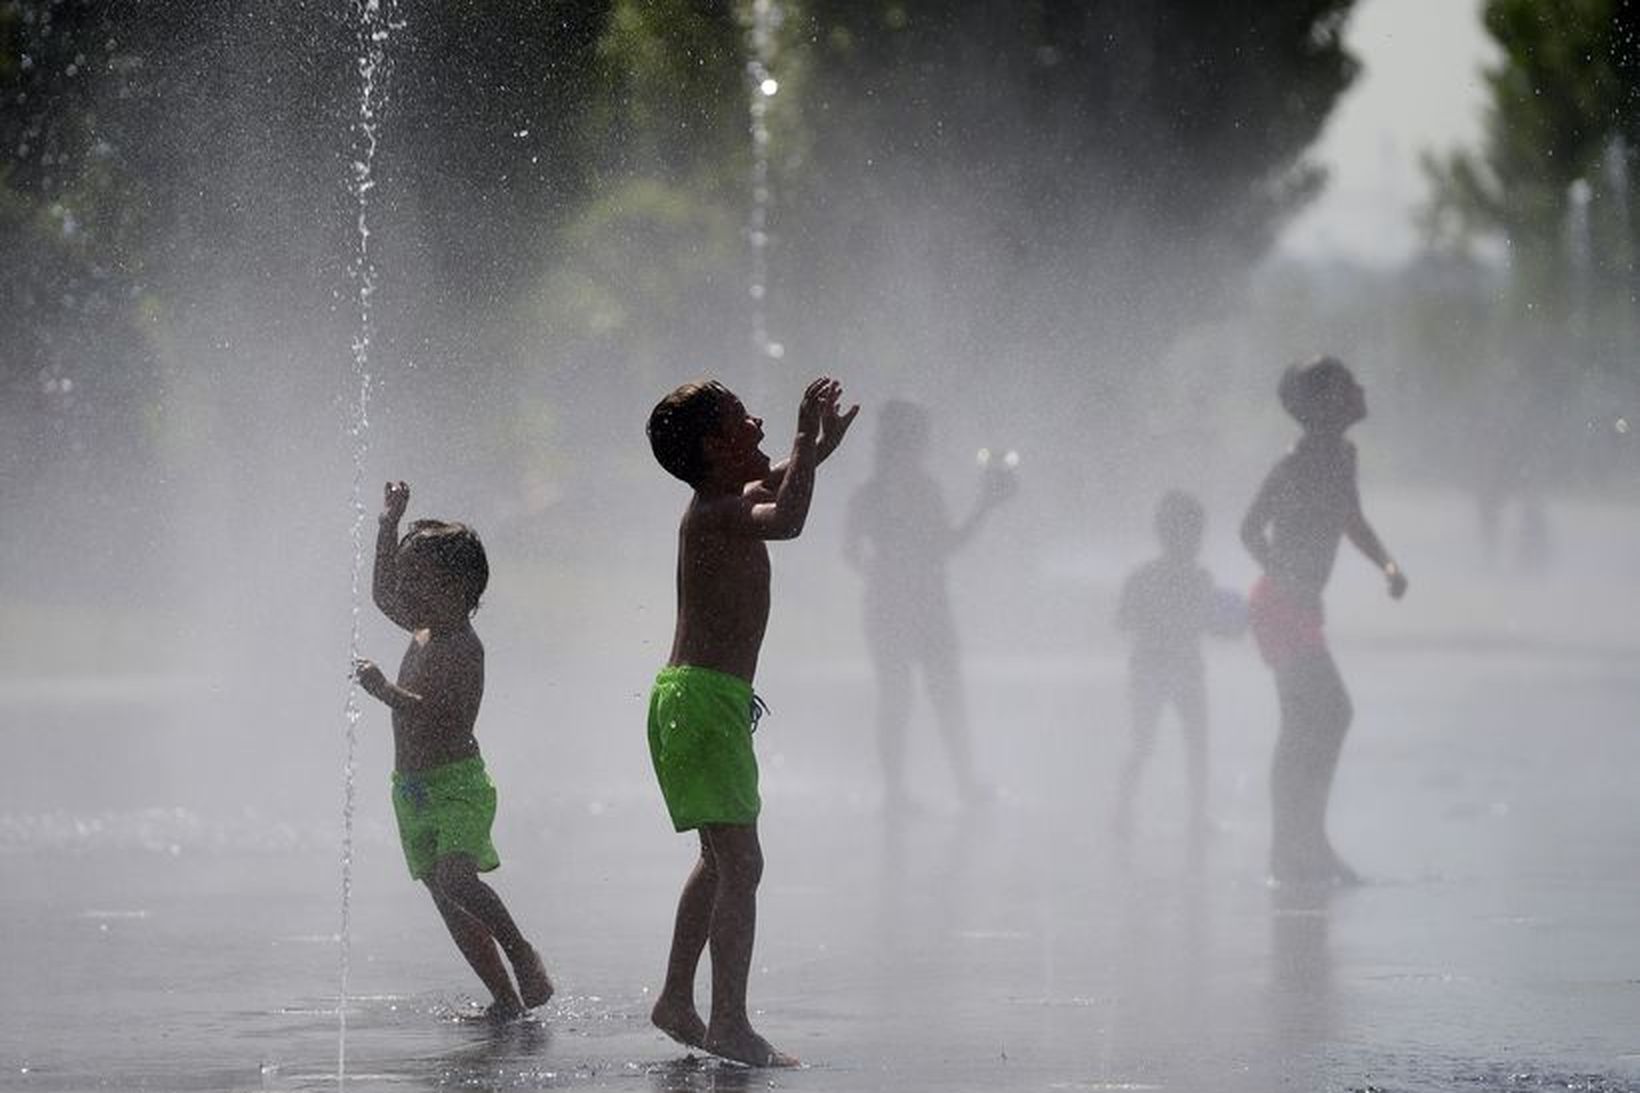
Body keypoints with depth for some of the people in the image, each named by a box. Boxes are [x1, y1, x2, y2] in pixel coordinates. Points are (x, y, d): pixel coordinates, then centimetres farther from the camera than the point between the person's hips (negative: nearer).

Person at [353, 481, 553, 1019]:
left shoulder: (461, 647, -13)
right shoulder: (425, 632, 13)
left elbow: (438, 716, -24)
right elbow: (383, 595, 29)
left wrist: (384, 691, -30)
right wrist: (390, 525, 25)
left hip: (457, 782, -9)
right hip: (414, 791, 9)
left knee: (455, 880, -28)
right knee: (448, 901, 3)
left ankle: (522, 952, -14)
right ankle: (505, 999, 4)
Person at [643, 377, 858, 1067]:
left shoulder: (734, 500, 13)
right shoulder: (713, 514, -16)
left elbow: (773, 490, 37)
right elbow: (786, 521, -36)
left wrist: (813, 451, 20)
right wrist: (806, 442, -26)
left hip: (713, 700, 11)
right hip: (702, 699, -11)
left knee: (722, 860, 21)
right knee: (740, 864, -14)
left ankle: (676, 1002, 30)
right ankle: (729, 1024, -17)